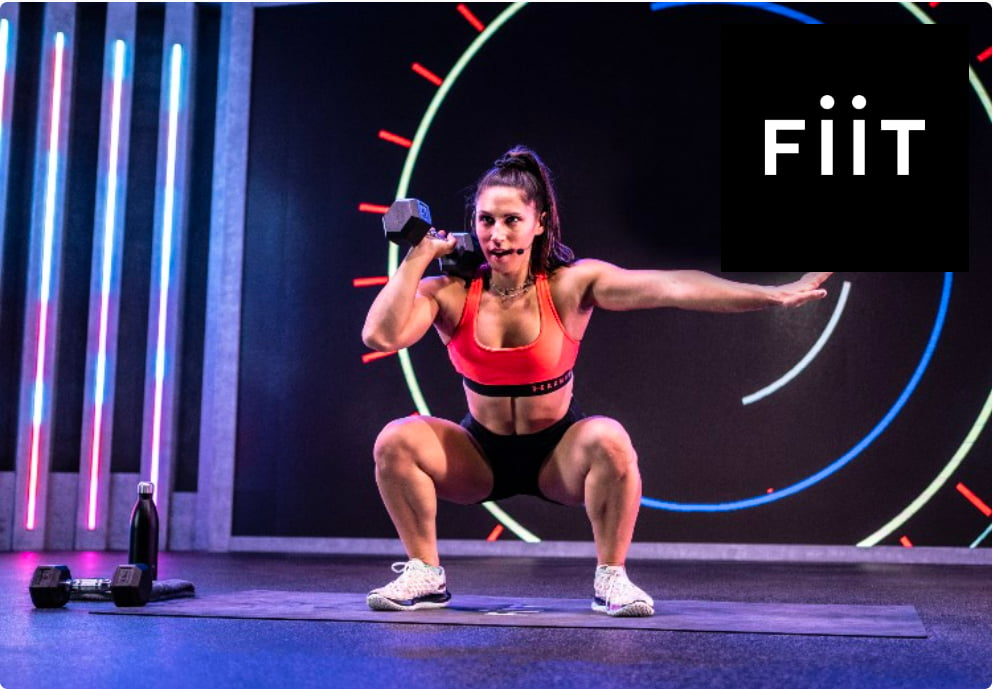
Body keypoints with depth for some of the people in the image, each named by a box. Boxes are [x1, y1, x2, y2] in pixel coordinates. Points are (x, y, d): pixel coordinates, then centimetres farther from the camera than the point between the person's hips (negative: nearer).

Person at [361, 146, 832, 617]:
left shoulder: (571, 285, -16)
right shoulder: (450, 293, -14)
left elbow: (672, 286, -27)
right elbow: (380, 335, -30)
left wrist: (774, 295, -34)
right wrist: (419, 255, -24)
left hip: (559, 453, -1)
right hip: (480, 454, 2)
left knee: (609, 441, -33)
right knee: (396, 441, -22)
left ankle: (611, 577, -11)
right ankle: (425, 575, -3)